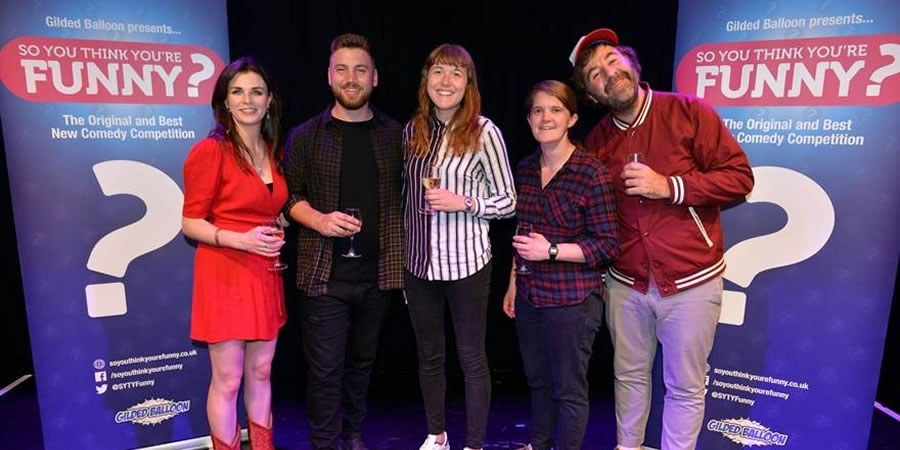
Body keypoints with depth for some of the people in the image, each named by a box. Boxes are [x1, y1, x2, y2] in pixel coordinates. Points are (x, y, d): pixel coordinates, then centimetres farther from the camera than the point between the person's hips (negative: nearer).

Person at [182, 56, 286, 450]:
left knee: (261, 372, 16)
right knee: (227, 380, 3)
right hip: (225, 275, -6)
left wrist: (279, 239, 6)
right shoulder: (210, 151, -10)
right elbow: (190, 223, -10)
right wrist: (241, 240, -23)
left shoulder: (273, 152, 10)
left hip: (265, 276, 6)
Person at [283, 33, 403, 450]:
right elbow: (289, 195, 3)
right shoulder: (306, 135, 0)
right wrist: (319, 220, -17)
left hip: (377, 271, 2)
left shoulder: (395, 135, 4)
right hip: (324, 271, -2)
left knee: (362, 362, 17)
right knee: (325, 367, 3)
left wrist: (403, 255, 2)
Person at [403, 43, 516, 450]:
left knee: (472, 357, 9)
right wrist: (403, 249, 14)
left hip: (465, 262, -5)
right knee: (428, 355, 18)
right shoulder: (413, 129, 5)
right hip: (419, 261, 5)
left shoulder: (483, 131, -9)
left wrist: (463, 202, -20)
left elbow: (508, 202, -5)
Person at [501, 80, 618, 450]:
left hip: (572, 299, -6)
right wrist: (513, 282, 15)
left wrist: (551, 250, -20)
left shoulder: (591, 173, -13)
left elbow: (608, 245, -13)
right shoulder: (525, 169, 6)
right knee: (538, 379, 20)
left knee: (568, 388, 8)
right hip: (530, 295, 6)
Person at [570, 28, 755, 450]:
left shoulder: (688, 112, -9)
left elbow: (740, 177, -10)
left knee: (684, 388, 10)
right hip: (626, 284, 4)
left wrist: (669, 186, -21)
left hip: (690, 282, -3)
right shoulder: (597, 141, 3)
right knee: (629, 375, 19)